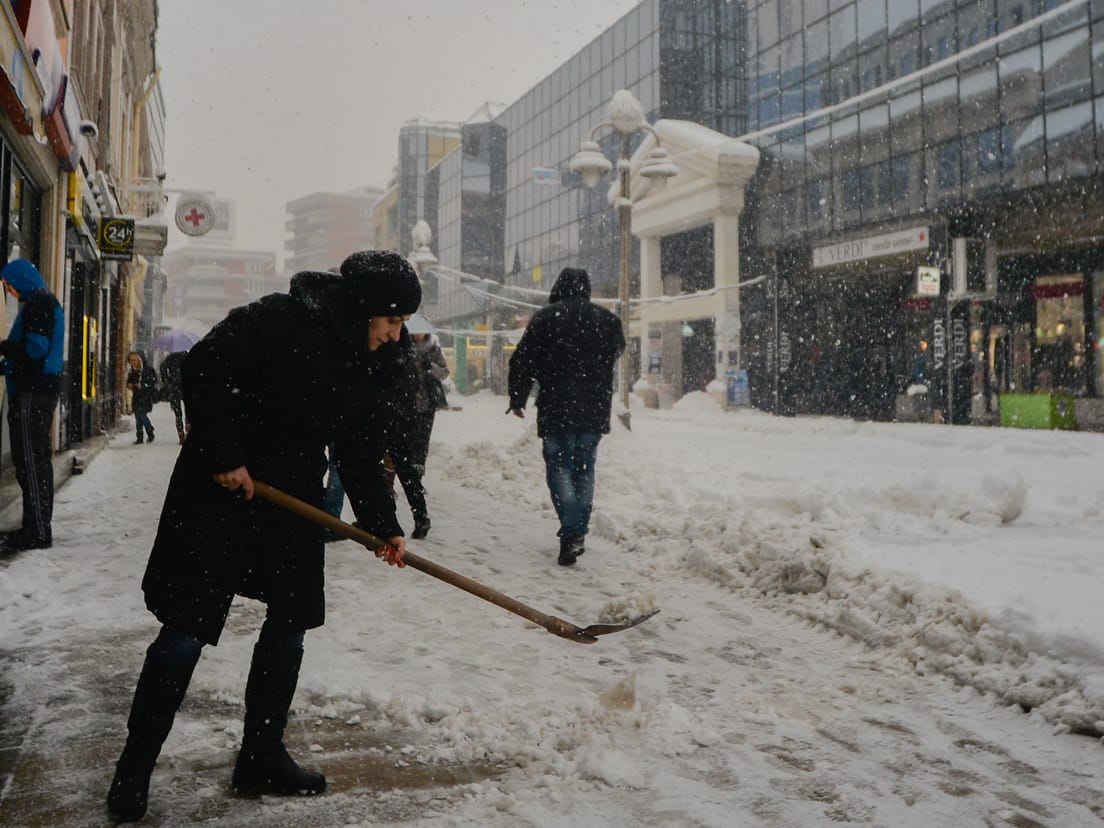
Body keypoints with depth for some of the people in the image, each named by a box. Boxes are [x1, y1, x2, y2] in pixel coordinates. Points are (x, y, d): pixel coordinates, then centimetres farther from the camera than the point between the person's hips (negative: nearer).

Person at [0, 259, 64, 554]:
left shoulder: (38, 303, -11)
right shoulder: (48, 302, 20)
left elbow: (34, 349, -19)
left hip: (31, 393, -10)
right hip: (42, 389, 10)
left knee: (29, 459, -9)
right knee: (38, 457, 13)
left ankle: (37, 530, -9)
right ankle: (40, 526, 19)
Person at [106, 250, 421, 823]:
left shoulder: (382, 366, 0)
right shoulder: (280, 319, -20)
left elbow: (361, 455, 4)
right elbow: (202, 371, -16)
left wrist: (383, 525, -4)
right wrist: (223, 456, -17)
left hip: (293, 496, 7)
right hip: (220, 491, -6)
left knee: (290, 625, 9)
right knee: (186, 630, -1)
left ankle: (261, 758, 25)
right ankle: (134, 766, 16)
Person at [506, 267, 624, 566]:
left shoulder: (545, 318, -3)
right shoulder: (607, 319, 8)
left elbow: (523, 361, -2)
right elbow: (617, 352, 22)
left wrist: (517, 400, 8)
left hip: (557, 409, -3)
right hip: (595, 410, 4)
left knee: (559, 467, 0)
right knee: (584, 468, 13)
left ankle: (571, 533, -14)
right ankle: (579, 532, 17)